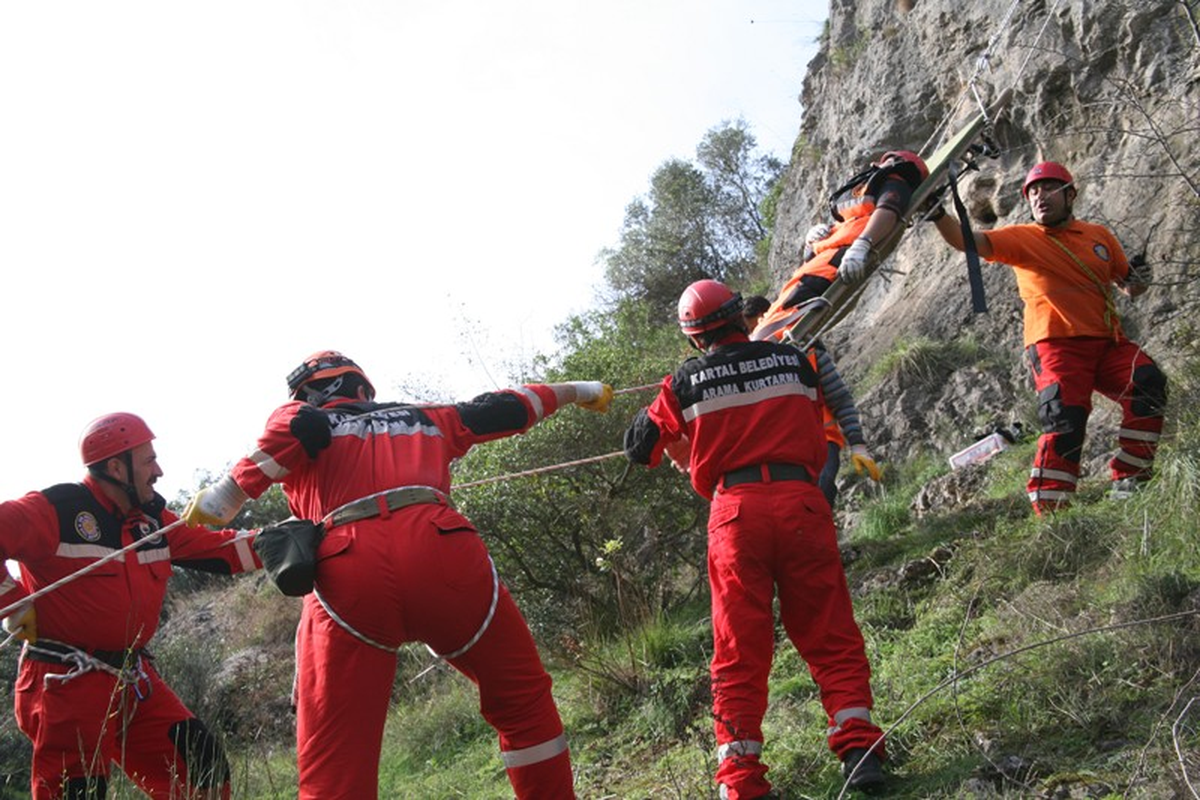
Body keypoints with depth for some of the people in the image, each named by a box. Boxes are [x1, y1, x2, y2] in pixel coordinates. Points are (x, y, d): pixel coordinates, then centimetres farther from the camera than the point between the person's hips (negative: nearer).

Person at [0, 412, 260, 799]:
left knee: (205, 768, 5)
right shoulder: (56, 510, -13)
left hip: (134, 680, 7)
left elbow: (217, 548, 11)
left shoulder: (153, 519, 10)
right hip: (67, 682, -7)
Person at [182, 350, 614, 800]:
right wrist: (577, 391, 53)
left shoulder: (300, 416, 24)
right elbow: (503, 410, 40)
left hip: (348, 576, -1)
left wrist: (224, 497, 2)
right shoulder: (422, 418, 31)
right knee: (524, 702, 21)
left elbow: (300, 427, 1)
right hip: (442, 552, 1)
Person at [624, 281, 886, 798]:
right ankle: (858, 746, -1)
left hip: (735, 511, 0)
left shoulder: (686, 382, 4)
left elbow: (639, 448, 13)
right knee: (831, 636, 8)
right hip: (800, 502, 1)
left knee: (738, 651, 5)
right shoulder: (794, 361, 10)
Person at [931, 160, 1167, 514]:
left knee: (1148, 384, -18)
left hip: (1108, 343, 4)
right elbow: (970, 241, -12)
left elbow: (1127, 284, 26)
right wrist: (939, 215, -30)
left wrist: (1139, 281, 1)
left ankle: (1129, 480, -6)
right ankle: (1048, 509, -12)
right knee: (1065, 422, -19)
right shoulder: (1022, 239, 4)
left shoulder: (1099, 235, 16)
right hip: (1057, 345, -4)